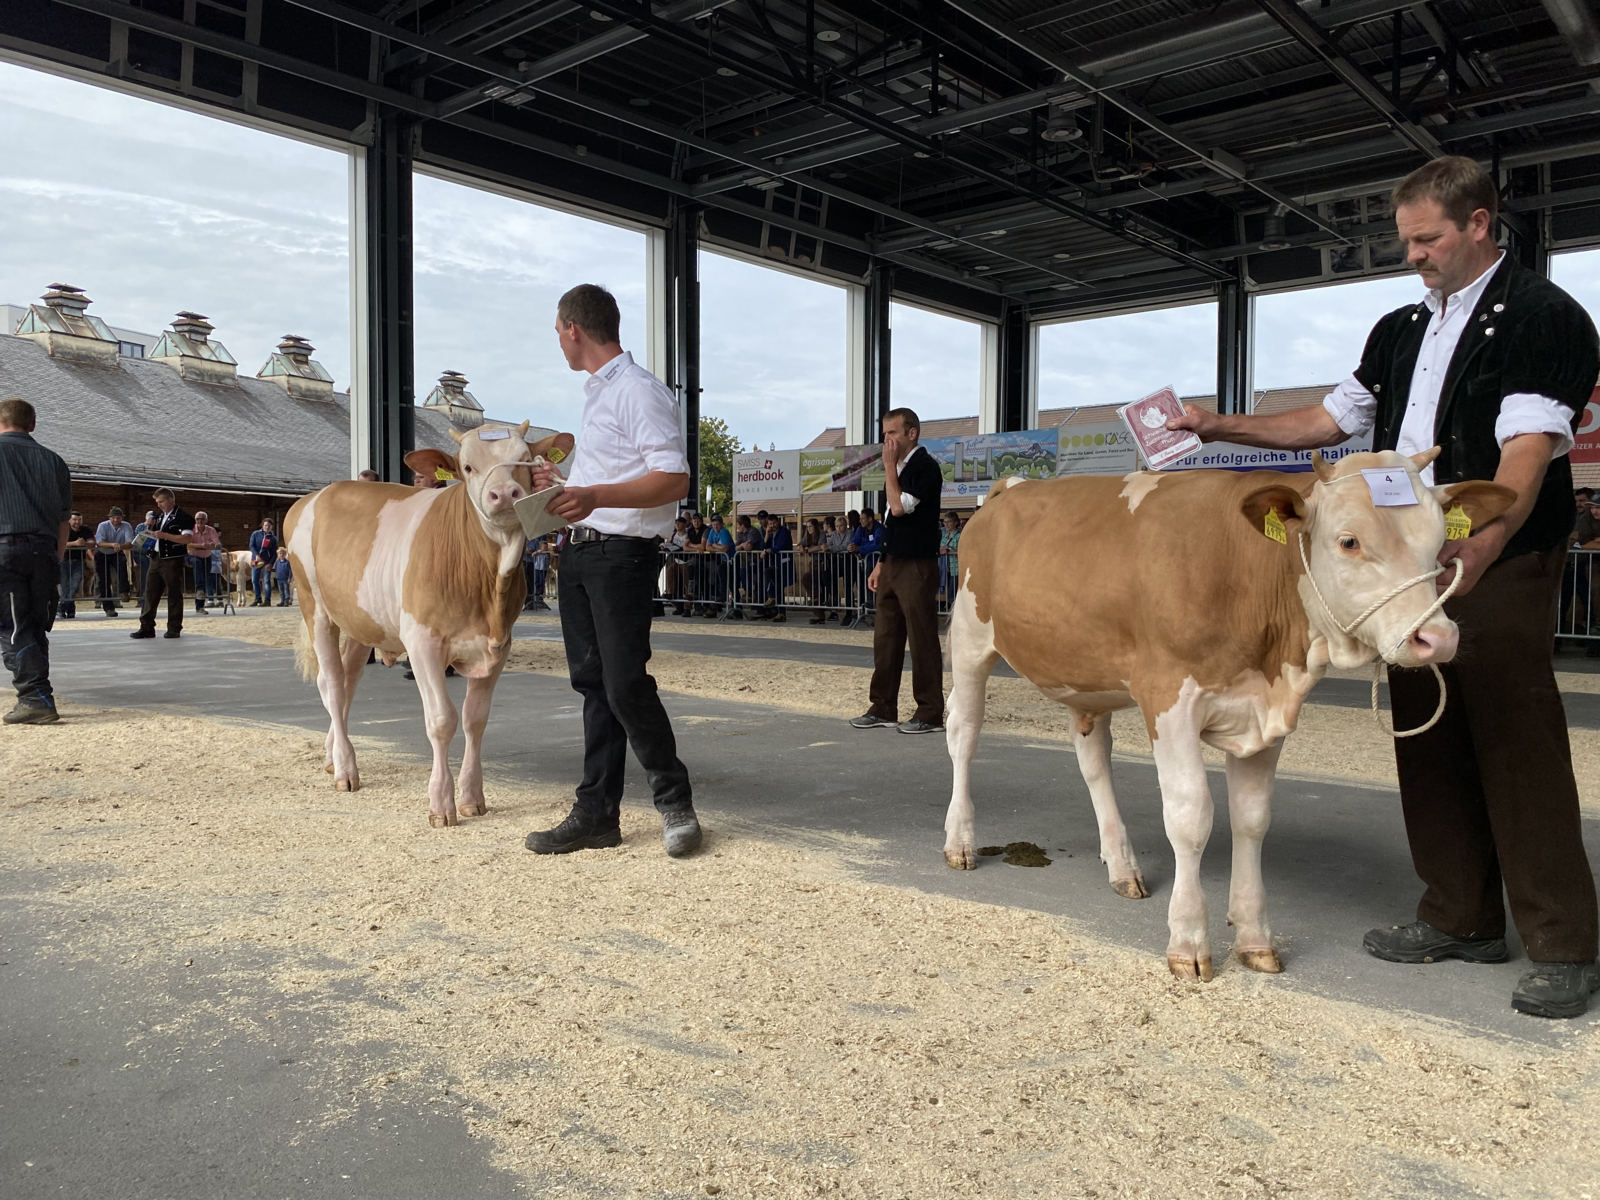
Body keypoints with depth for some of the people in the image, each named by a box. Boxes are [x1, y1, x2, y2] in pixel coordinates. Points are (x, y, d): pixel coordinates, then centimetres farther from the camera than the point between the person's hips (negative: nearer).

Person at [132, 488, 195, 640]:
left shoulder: (183, 517, -8)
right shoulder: (159, 516, 17)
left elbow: (186, 538, -20)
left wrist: (164, 535, -25)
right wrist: (150, 535, 6)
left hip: (173, 560, -8)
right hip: (156, 559, 8)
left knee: (174, 595, 0)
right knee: (150, 593, 5)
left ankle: (174, 628, 6)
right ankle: (147, 627, 9)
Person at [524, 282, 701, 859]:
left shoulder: (639, 391, -11)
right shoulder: (595, 393, 19)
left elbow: (674, 479, -21)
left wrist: (595, 496, -30)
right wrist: (561, 481, 37)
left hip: (621, 552, -9)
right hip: (579, 551, 9)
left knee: (625, 683, -10)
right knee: (593, 681, 10)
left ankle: (674, 800, 9)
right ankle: (596, 813, 17)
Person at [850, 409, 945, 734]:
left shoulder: (926, 467, -10)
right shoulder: (899, 469, 16)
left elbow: (899, 507, -21)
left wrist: (889, 466, -12)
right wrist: (881, 564, 17)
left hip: (917, 566, -9)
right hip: (892, 564, 9)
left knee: (922, 640, -4)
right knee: (885, 638, 10)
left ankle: (930, 714, 2)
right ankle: (883, 707, 18)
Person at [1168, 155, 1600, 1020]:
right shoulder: (1401, 331, 18)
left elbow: (1527, 452, -18)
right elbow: (1329, 421, 22)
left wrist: (1475, 553, -31)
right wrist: (1220, 425, 13)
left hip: (1500, 565, -7)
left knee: (1518, 748, -6)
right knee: (1429, 744, 10)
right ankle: (1463, 920, 22)